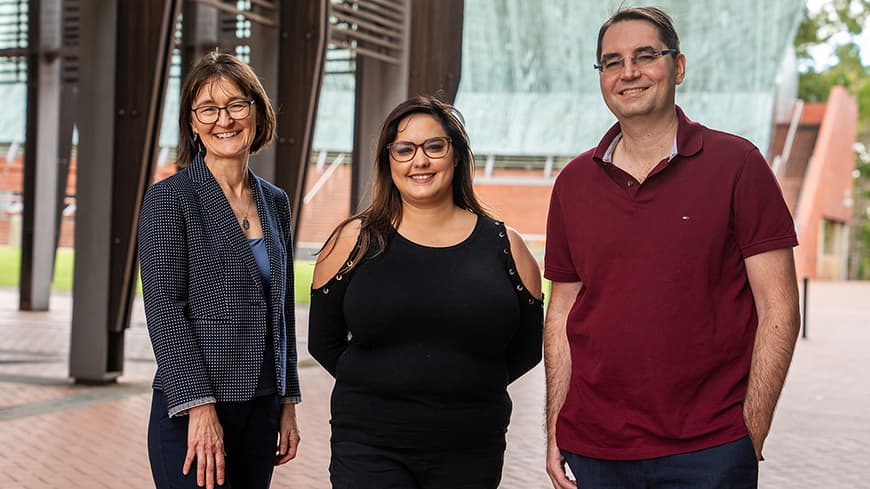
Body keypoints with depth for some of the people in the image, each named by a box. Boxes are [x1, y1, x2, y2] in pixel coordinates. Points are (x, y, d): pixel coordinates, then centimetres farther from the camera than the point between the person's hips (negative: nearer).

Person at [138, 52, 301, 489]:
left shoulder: (275, 202, 11)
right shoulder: (169, 199, -6)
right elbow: (164, 311, -12)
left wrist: (288, 403, 13)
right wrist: (200, 408, -18)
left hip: (261, 410, 6)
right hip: (192, 412, -5)